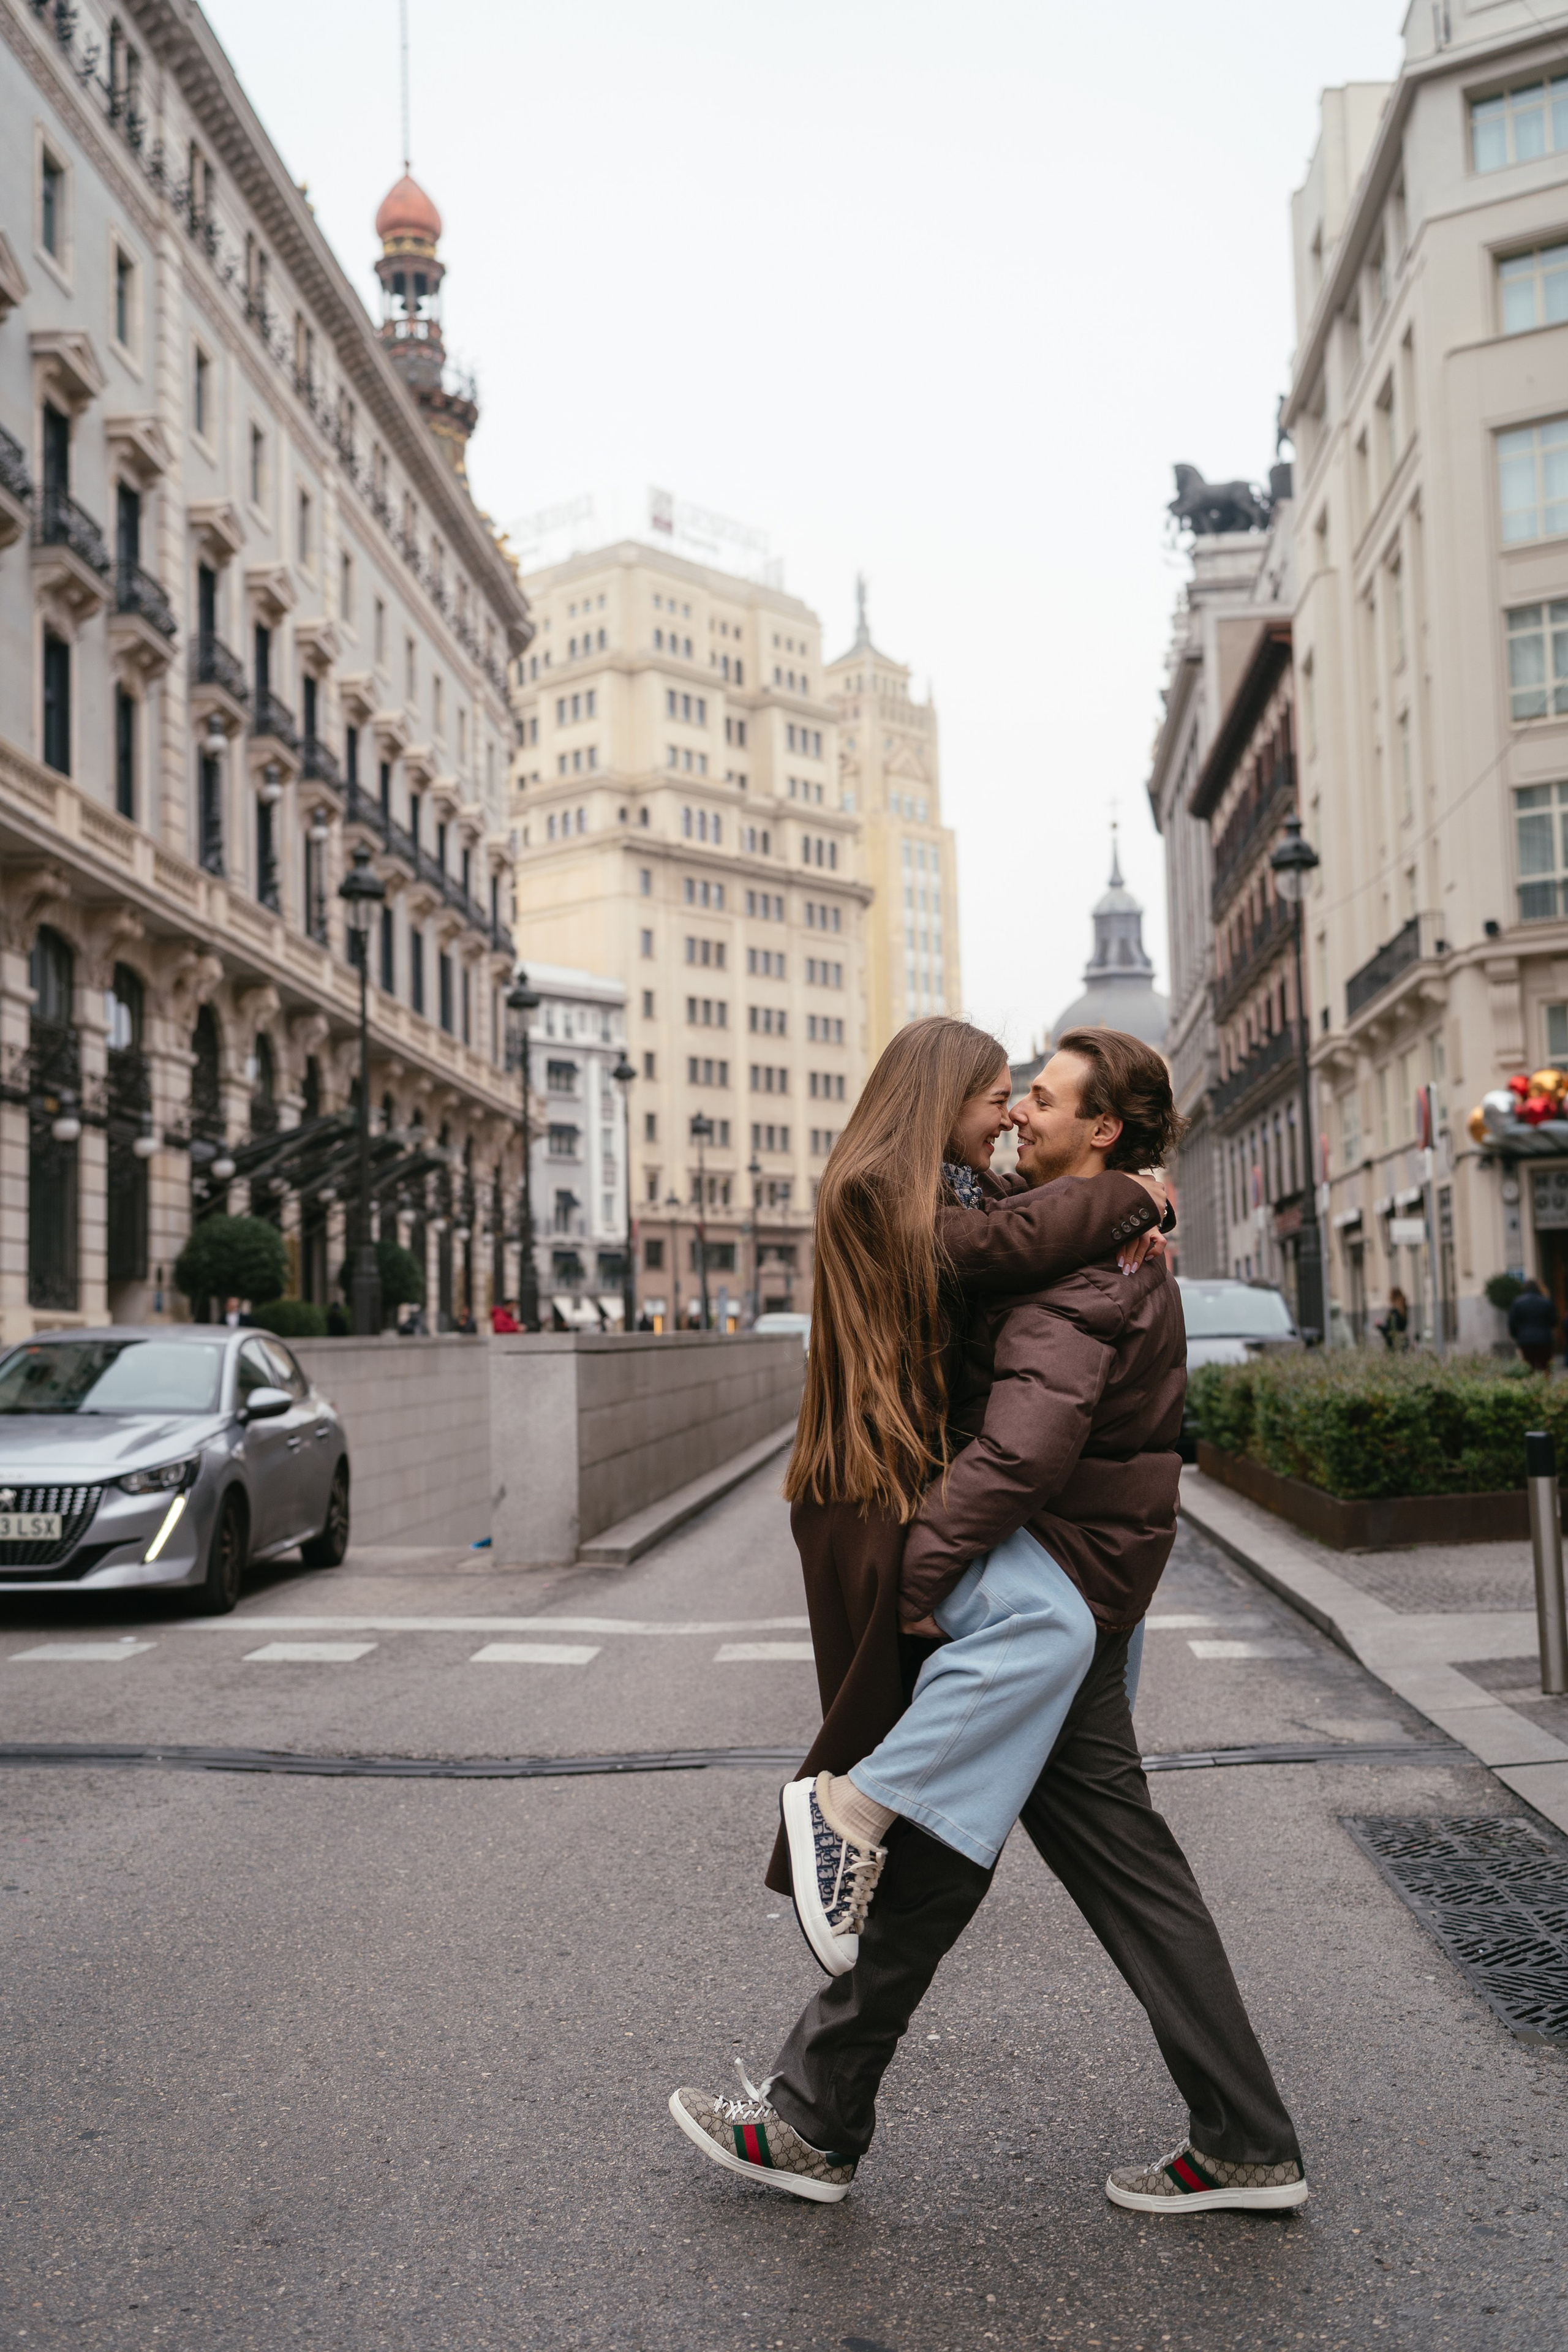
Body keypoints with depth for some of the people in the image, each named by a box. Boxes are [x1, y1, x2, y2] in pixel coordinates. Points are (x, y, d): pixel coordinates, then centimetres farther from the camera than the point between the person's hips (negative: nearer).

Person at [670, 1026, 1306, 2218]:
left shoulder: (1070, 1261, -18)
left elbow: (1030, 1438, -31)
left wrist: (913, 1573, -28)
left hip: (1028, 1600, -10)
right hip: (1081, 1603, 10)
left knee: (926, 1863, 2)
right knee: (1127, 1865, 13)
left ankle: (813, 2125, 17)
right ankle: (1246, 2142, 20)